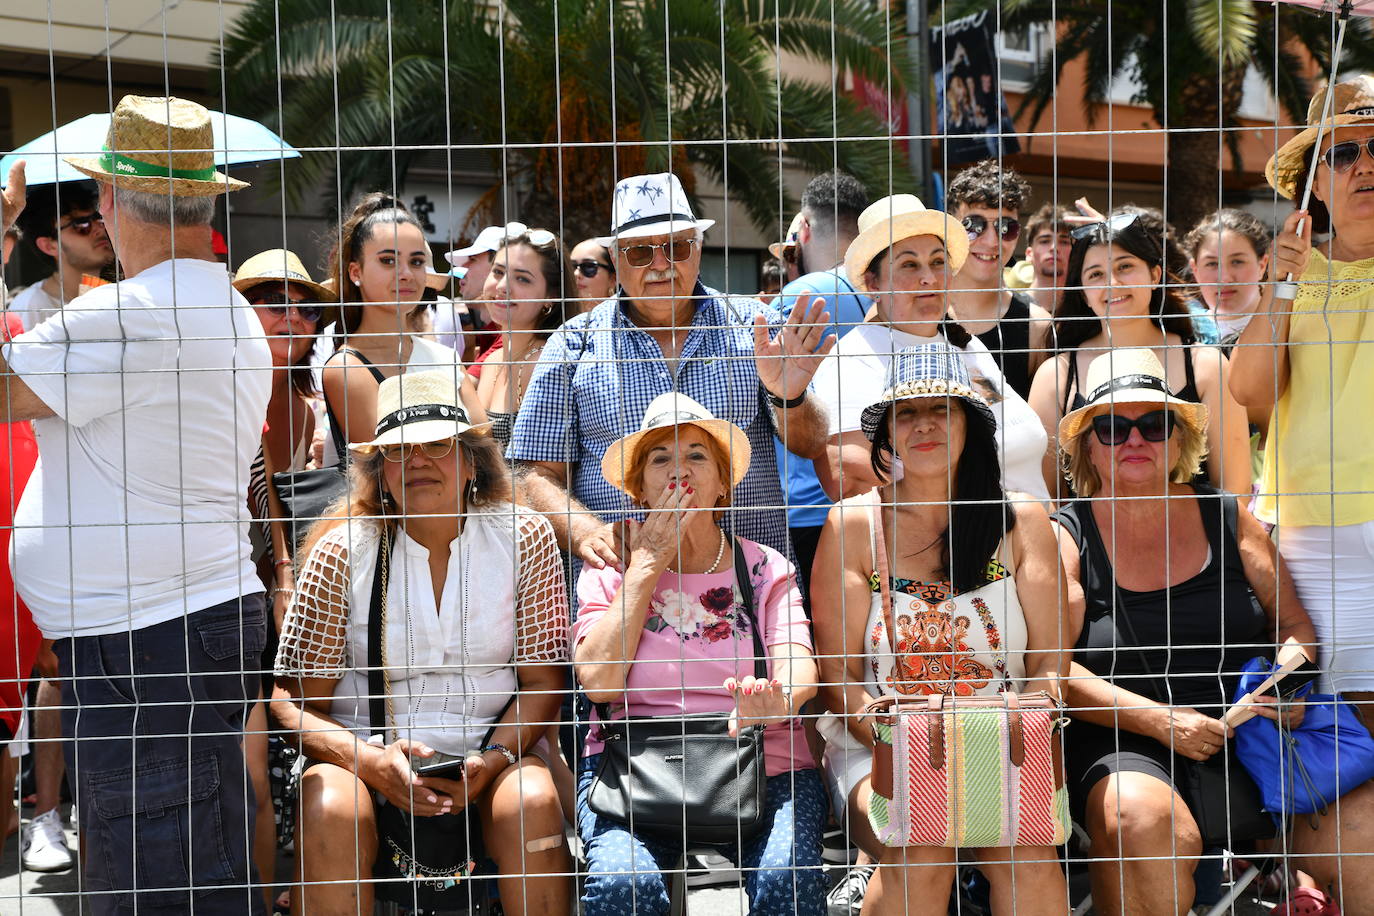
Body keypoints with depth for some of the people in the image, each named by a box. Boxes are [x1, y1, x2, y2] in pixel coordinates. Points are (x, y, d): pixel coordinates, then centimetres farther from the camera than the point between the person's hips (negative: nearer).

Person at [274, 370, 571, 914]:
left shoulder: (523, 538, -2)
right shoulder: (342, 552, -4)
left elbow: (543, 682, 1)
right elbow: (293, 701, -3)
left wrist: (492, 758, -18)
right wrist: (372, 762, -21)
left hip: (488, 750, 1)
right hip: (367, 751, 0)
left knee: (533, 802, -30)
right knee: (331, 810, -32)